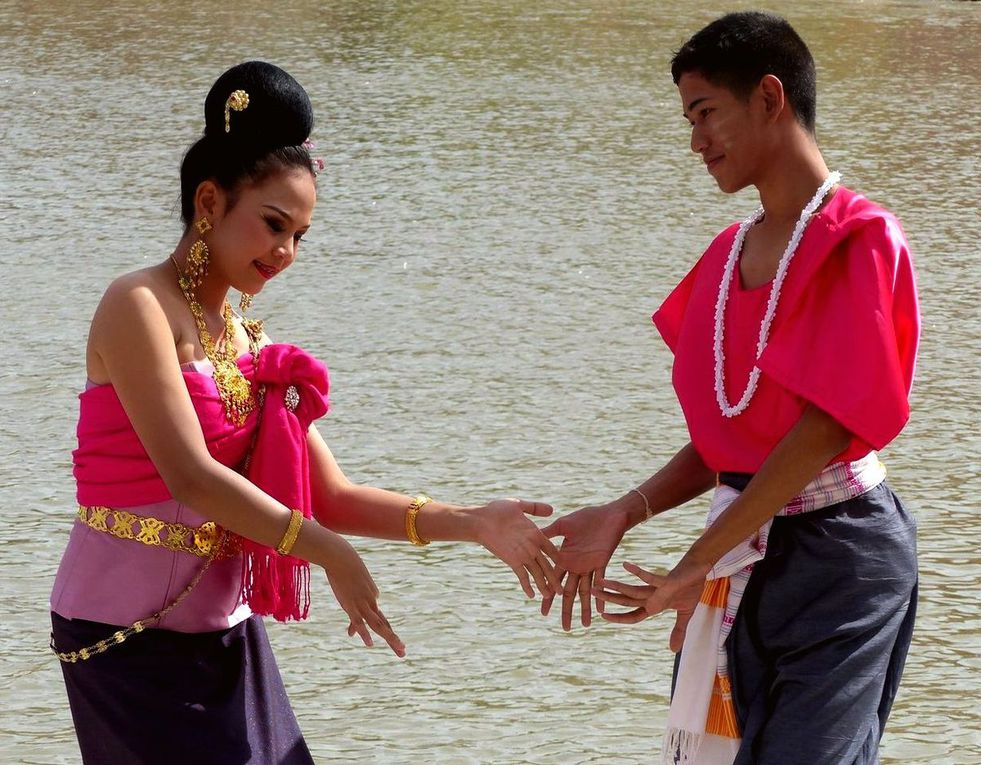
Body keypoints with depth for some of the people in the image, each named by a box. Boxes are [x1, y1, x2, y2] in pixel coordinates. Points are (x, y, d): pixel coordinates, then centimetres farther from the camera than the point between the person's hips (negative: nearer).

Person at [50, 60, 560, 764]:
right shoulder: (140, 307, -11)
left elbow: (330, 498, 10)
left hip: (226, 635, 8)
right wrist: (330, 554, -22)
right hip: (135, 636, -8)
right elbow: (190, 476, -21)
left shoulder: (247, 342, 13)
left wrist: (474, 524, -1)